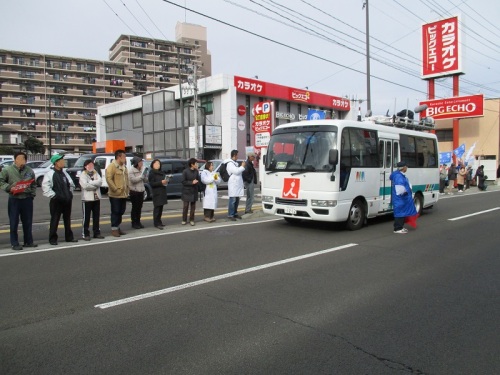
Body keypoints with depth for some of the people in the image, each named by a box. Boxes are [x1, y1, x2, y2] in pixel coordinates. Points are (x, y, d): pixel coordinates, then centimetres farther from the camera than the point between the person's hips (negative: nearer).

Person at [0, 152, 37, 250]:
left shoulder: (29, 171, 6)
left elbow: (33, 184, 17)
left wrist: (33, 194, 7)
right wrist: (8, 188, -16)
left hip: (27, 199, 4)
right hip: (14, 199, -3)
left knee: (28, 222, 11)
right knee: (14, 223, 1)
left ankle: (28, 241, 22)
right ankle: (15, 243, 10)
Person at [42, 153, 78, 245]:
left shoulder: (64, 173, 11)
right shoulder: (50, 174, -10)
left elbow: (71, 184, 21)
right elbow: (45, 187, -17)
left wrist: (70, 193, 12)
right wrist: (53, 195, -16)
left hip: (67, 200, 7)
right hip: (56, 201, -6)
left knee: (67, 219, 14)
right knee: (54, 220, -1)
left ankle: (69, 237, 24)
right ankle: (53, 239, 8)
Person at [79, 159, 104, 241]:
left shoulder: (96, 173, 12)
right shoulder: (83, 175, -3)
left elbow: (100, 182, -5)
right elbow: (85, 185, -17)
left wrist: (90, 182, -15)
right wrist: (95, 185, -9)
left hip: (97, 198, 5)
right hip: (87, 198, -5)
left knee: (96, 216, 11)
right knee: (86, 217, -1)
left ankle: (97, 233, 19)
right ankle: (85, 234, 5)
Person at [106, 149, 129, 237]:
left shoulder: (124, 167, 16)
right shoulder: (112, 166, -11)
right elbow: (109, 179, -19)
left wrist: (127, 189, 12)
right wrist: (116, 189, -20)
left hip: (124, 194, 8)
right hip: (115, 195, -8)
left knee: (121, 212, 13)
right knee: (115, 212, -2)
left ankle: (117, 227, 24)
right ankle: (114, 229, 7)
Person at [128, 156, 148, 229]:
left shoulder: (142, 170, 9)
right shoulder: (131, 170, -9)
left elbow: (146, 180, 10)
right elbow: (133, 180, -21)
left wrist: (145, 175, -8)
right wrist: (142, 175, -19)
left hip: (141, 191, 6)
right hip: (134, 191, -6)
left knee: (139, 207, 9)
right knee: (135, 207, -2)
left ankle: (138, 222, 18)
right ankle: (134, 223, 6)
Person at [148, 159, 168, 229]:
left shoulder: (162, 172, 18)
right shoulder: (152, 173, -4)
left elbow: (164, 180, 27)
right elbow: (151, 183, -12)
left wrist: (166, 181, 3)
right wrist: (161, 182, -19)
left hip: (163, 192, 7)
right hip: (157, 193, -7)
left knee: (161, 208, 9)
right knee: (157, 208, -10)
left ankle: (159, 221, 16)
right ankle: (156, 223, -9)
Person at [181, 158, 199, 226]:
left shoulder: (196, 171, 2)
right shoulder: (185, 171, -11)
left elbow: (198, 179, -2)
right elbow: (183, 181, -12)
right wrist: (191, 182, -19)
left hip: (194, 191, 4)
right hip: (187, 191, -4)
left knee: (193, 206, 8)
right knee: (185, 206, 2)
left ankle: (191, 220, 17)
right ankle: (184, 220, 14)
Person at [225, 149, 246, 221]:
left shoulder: (235, 163, 20)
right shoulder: (230, 164, -11)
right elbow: (236, 171, -19)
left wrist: (242, 167, 11)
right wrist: (242, 166, -8)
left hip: (237, 184, 10)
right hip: (233, 184, -10)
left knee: (237, 200, 12)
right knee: (232, 200, -10)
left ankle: (235, 213, 21)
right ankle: (230, 215, -7)